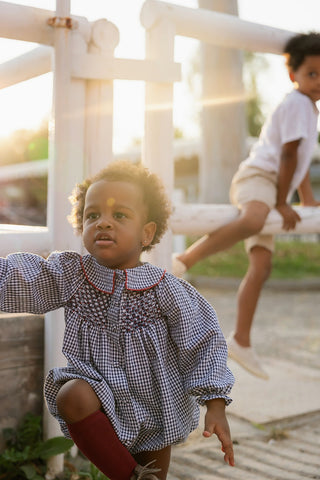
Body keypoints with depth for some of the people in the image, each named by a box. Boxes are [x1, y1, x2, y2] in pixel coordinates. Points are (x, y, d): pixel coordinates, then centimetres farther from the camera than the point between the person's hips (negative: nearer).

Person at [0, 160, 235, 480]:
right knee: (72, 396, -31)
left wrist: (215, 406, -13)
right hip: (99, 391, 1)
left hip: (155, 409, 0)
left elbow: (202, 343, -11)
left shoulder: (166, 290, -15)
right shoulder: (70, 275, -8)